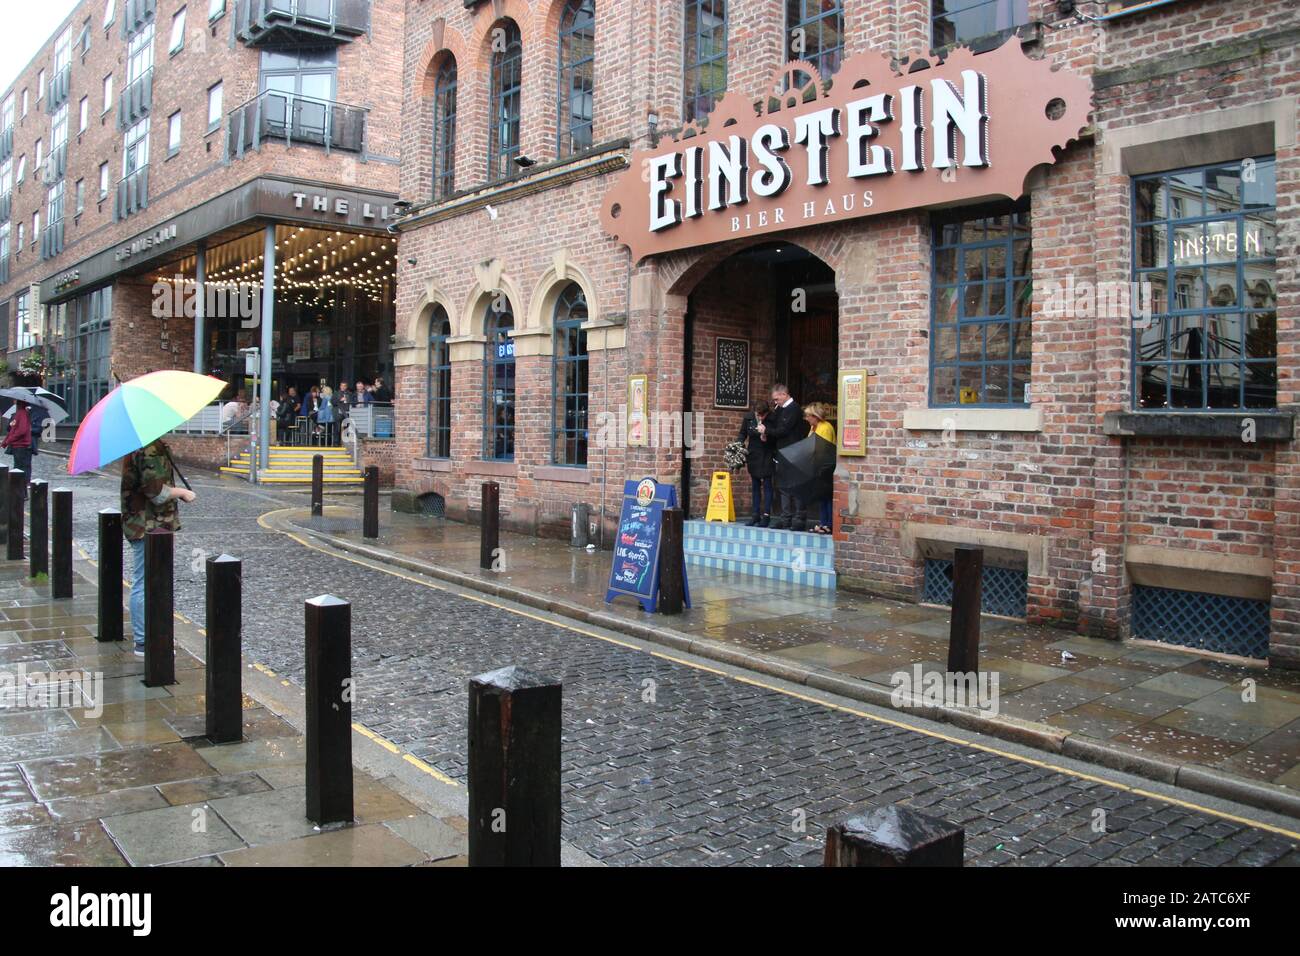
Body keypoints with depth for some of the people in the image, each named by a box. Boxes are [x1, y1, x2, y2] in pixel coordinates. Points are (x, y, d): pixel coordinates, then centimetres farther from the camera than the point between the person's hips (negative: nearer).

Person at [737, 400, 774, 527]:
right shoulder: (748, 418, -6)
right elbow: (742, 433, 7)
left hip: (766, 456, -4)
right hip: (753, 455, 4)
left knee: (767, 484, -1)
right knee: (755, 485, 9)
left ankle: (766, 515, 2)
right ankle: (756, 515, 15)